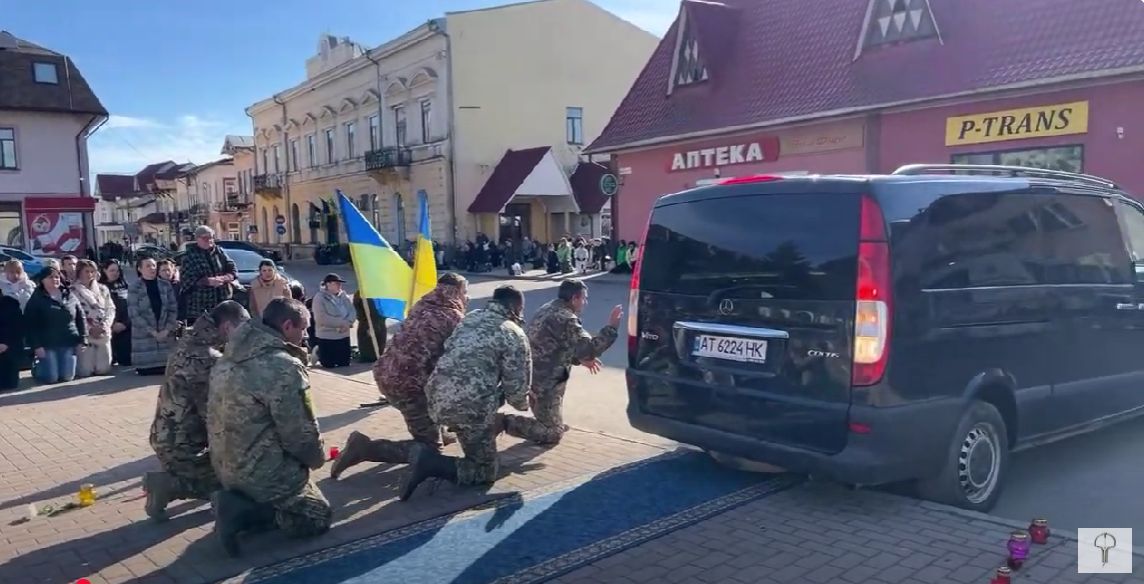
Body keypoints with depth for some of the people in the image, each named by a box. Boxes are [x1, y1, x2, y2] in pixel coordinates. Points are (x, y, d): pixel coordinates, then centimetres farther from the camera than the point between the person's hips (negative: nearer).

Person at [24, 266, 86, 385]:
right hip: (47, 345, -3)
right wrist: (36, 345, -13)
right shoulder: (37, 299, -3)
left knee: (67, 377, 3)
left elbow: (81, 318, 11)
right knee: (50, 378, -6)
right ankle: (36, 367, 27)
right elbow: (29, 324, -6)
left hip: (68, 344, 3)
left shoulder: (70, 296, 8)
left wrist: (82, 339, 4)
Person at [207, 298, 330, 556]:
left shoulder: (229, 358, 5)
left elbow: (239, 419, 11)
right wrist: (317, 458, 2)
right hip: (265, 473, -9)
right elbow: (300, 432, -20)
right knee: (319, 517, 7)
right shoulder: (285, 367, -22)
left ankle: (239, 503, 4)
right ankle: (242, 512, -8)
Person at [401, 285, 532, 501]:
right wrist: (522, 404, 21)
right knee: (486, 471, 7)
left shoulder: (470, 318, 17)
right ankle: (432, 462, -13)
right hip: (470, 406, -7)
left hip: (437, 398, 8)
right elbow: (516, 384, -4)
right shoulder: (514, 335, -1)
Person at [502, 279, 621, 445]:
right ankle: (505, 421, -4)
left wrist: (580, 359, 15)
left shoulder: (547, 309, 9)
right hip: (544, 383, -10)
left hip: (533, 377, 10)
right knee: (552, 434, 1)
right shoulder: (566, 319, -21)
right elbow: (589, 349, -25)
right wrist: (611, 326, -19)